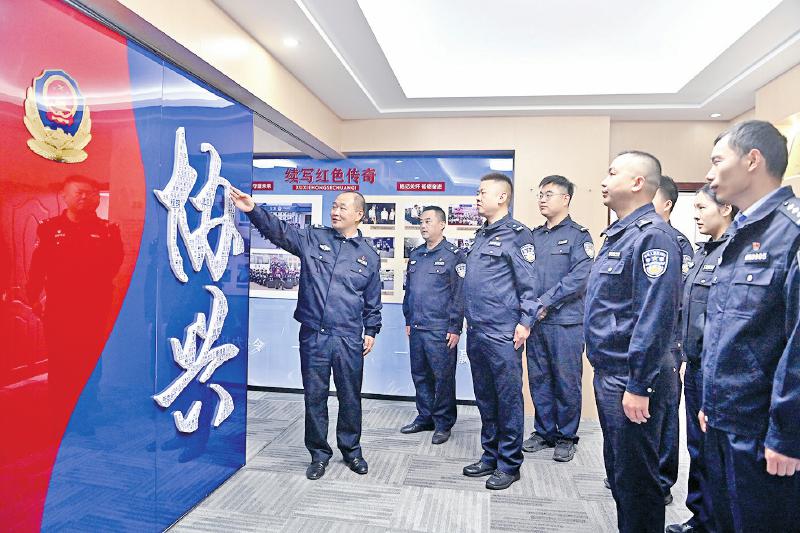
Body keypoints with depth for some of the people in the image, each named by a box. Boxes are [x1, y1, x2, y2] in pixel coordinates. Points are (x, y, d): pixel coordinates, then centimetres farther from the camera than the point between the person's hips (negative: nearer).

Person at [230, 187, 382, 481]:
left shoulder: (369, 255, 7)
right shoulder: (312, 238, 5)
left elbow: (373, 300, 12)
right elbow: (279, 230, -8)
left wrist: (371, 331, 10)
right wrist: (253, 210, -23)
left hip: (349, 339, 0)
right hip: (313, 335, 0)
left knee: (350, 398, 11)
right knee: (314, 398, 9)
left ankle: (352, 451, 32)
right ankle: (319, 454, 27)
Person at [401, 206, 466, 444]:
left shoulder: (454, 255, -6)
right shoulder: (415, 254, 13)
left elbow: (459, 293, -9)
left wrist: (455, 328, -12)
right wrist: (408, 321, 17)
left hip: (440, 329, -6)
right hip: (416, 327, 6)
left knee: (443, 377, 3)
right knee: (420, 375, 14)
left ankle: (443, 424, 17)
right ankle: (425, 417, 29)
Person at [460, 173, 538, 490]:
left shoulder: (516, 235, -8)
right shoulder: (481, 235, 16)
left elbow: (530, 283, -12)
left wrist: (525, 322, -16)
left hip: (502, 333, -8)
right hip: (476, 331, 9)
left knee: (508, 398, 3)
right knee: (485, 397, 16)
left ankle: (509, 464, 16)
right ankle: (490, 456, 30)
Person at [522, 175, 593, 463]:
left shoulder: (578, 235, -3)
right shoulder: (534, 236, 13)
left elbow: (579, 277, -14)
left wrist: (546, 301, -17)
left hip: (566, 322, -5)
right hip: (535, 320, 5)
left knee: (566, 381, 5)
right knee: (538, 379, 12)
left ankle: (566, 437, 21)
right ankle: (543, 432, 27)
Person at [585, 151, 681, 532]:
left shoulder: (651, 235, -17)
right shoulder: (618, 234, 14)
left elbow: (656, 316, -24)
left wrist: (639, 386, -23)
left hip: (630, 381, -10)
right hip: (607, 374, 10)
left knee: (635, 477, 5)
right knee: (617, 468, 22)